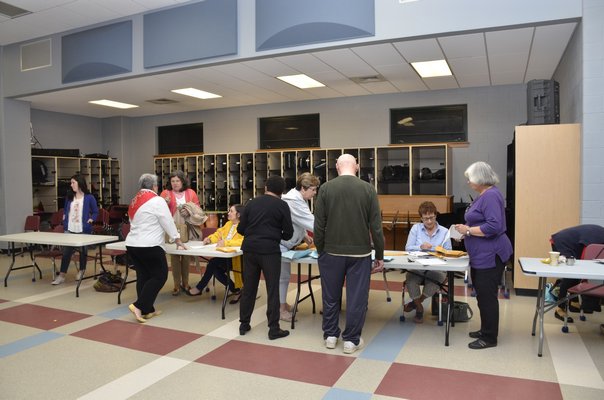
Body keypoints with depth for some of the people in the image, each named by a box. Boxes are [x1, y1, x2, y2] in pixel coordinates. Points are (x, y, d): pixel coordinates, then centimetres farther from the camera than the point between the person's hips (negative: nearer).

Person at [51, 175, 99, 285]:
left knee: (83, 251, 11)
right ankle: (62, 275, 4)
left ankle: (81, 271, 30)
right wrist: (64, 218, 7)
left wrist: (91, 220, -12)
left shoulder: (89, 198, -5)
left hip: (83, 230, -3)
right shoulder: (69, 196, 9)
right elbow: (66, 210, 22)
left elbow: (95, 212, 1)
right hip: (69, 229, 3)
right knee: (66, 252, -1)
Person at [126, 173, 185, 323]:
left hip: (132, 244, 8)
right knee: (159, 276, 2)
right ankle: (139, 306, -5)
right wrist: (177, 240, 6)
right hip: (149, 246, -8)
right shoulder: (157, 200, -10)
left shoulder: (134, 201, 13)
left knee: (143, 276, 12)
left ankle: (147, 310, 15)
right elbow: (168, 222, -6)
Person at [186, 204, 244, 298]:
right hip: (225, 256, 8)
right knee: (215, 268, -18)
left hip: (236, 258, -8)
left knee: (213, 262, -21)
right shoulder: (228, 224, 18)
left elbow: (243, 241, -27)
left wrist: (226, 242, -34)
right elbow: (218, 234, 19)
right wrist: (210, 238, -3)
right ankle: (233, 288, 3)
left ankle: (199, 288, -4)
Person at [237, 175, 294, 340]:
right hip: (269, 250, -4)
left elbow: (240, 229, 10)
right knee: (272, 289, 3)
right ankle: (274, 329, 6)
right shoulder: (282, 205, 0)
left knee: (248, 287, 13)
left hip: (249, 249, 4)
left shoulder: (252, 203, 10)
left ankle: (244, 324, 22)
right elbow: (288, 233, 0)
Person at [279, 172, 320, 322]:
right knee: (282, 276, -1)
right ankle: (281, 309, 11)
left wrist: (304, 236, 7)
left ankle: (283, 304, 31)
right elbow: (312, 222, -30)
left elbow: (300, 222, 19)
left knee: (284, 275, 18)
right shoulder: (294, 201, -27)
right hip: (278, 243, -10)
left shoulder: (297, 198, 6)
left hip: (285, 242, 10)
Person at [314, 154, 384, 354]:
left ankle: (330, 335, 27)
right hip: (360, 253, 0)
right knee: (356, 297, 10)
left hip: (332, 252, 1)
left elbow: (319, 225, -3)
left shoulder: (325, 188, -4)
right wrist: (380, 256, 5)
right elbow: (376, 227, -4)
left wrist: (320, 251, 10)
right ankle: (351, 339, 19)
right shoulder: (368, 189, -4)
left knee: (331, 296, 15)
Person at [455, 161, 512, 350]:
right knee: (482, 293, 18)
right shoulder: (483, 195, 13)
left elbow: (494, 226, -27)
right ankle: (486, 329, 31)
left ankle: (489, 338, 9)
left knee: (487, 295, -2)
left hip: (490, 255, -10)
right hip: (481, 255, 10)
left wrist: (468, 230, -19)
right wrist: (465, 230, 8)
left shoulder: (491, 196, -18)